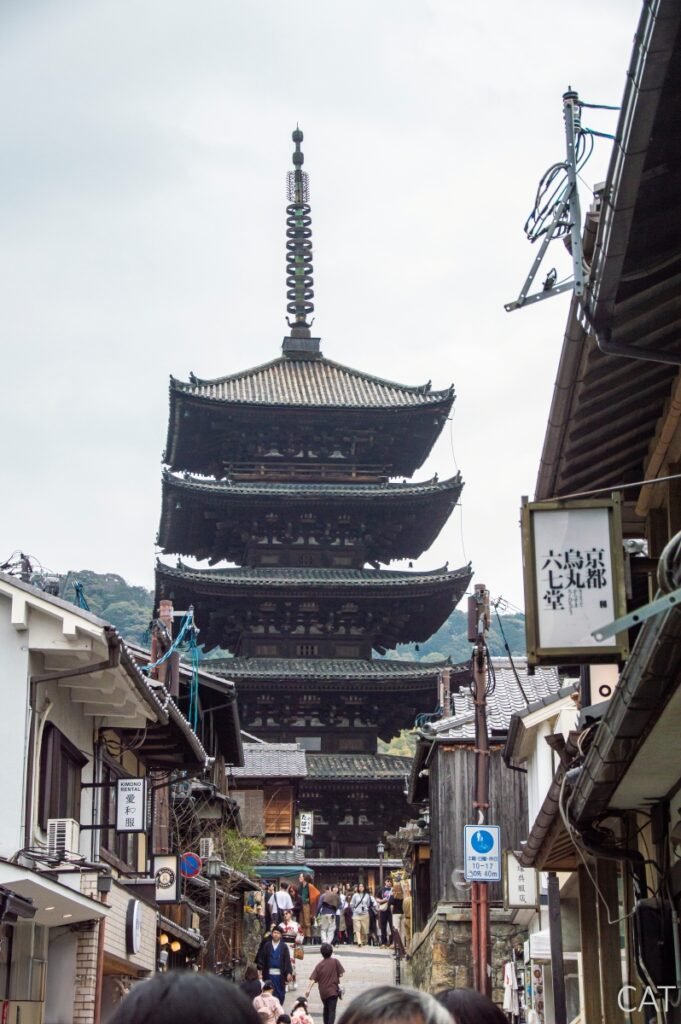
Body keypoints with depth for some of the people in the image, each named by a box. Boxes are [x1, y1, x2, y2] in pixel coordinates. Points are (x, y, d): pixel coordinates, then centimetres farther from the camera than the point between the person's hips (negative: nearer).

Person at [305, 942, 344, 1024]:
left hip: (323, 992, 4)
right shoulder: (335, 961, -8)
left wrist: (308, 990, -10)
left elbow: (313, 979, -9)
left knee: (326, 1009, 23)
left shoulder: (319, 964, -1)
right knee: (332, 1010, -8)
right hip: (333, 990, -3)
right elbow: (341, 974, -6)